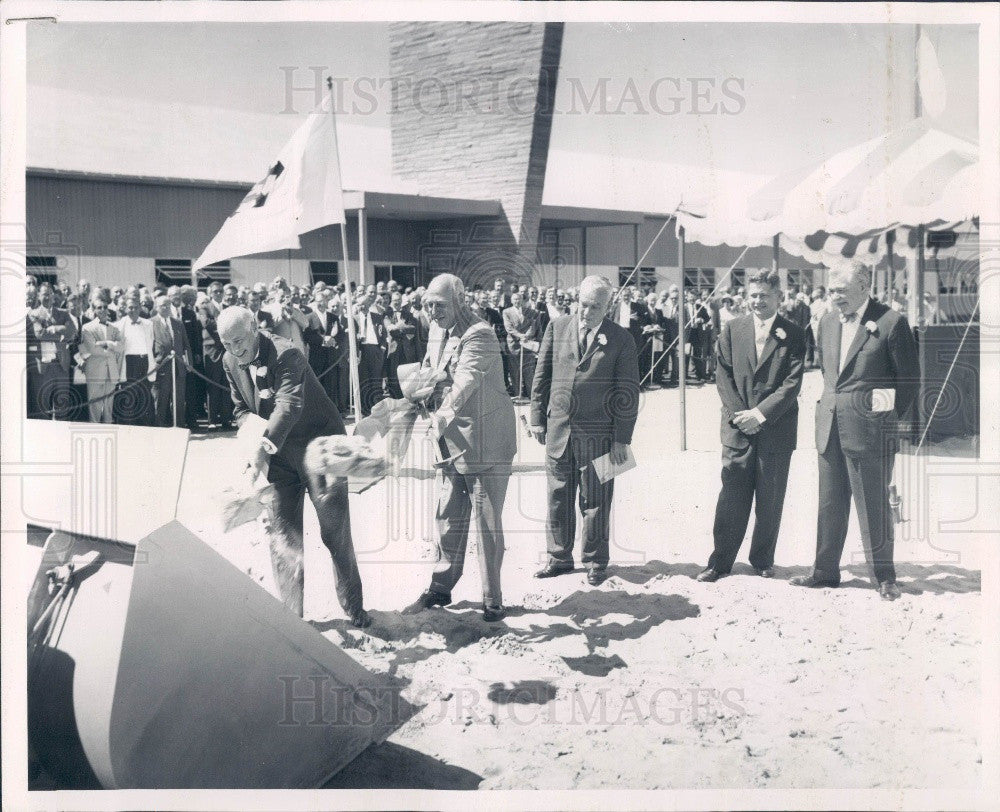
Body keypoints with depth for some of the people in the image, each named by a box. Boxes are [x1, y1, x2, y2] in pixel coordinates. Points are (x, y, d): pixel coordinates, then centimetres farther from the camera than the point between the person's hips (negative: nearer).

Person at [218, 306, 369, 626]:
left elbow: (289, 405, -32)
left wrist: (264, 446, -40)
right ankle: (291, 613, 10)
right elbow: (240, 408, 9)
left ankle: (354, 608, 15)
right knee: (281, 531, 3)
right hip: (278, 452, 6)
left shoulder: (286, 354, -23)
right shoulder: (230, 361, 0)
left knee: (334, 529, 0)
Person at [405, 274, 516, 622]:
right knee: (449, 516, 16)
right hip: (453, 440, 8)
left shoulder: (479, 335, -17)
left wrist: (444, 414, -43)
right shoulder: (437, 335, 11)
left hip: (485, 441, -8)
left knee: (487, 521, -1)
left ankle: (492, 600, 10)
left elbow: (466, 380, -31)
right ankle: (441, 588, 29)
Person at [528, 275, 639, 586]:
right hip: (558, 429, 3)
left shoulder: (621, 339, -3)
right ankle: (560, 557, 25)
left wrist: (622, 438, -5)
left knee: (595, 501, 6)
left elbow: (628, 392, -2)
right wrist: (538, 418, 6)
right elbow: (542, 376, 10)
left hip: (598, 435, -3)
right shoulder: (557, 328, 5)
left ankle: (595, 561, 22)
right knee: (558, 497, 11)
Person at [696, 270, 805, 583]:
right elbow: (722, 374, 4)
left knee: (770, 500, 7)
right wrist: (739, 414, -7)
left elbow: (793, 384, -6)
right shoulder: (732, 329, 6)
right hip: (737, 426, 1)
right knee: (731, 498, 1)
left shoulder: (793, 335, 0)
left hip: (776, 429, -1)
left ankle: (763, 560, 21)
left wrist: (760, 413, -13)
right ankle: (720, 562, 9)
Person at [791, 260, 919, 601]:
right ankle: (825, 569, 22)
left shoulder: (891, 322, -10)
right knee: (830, 503, 12)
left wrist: (889, 417, -1)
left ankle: (884, 576, 14)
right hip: (830, 428, 6)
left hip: (869, 430, -6)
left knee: (873, 505, 2)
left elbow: (910, 378, -4)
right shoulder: (827, 321, 9)